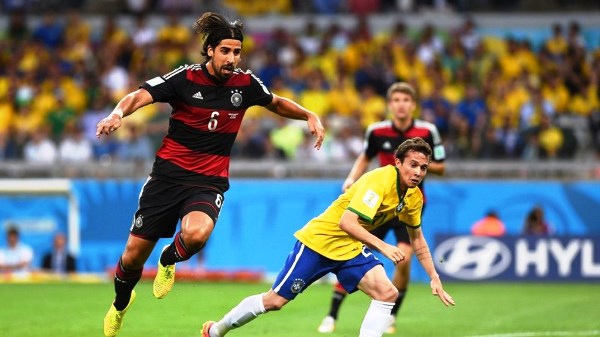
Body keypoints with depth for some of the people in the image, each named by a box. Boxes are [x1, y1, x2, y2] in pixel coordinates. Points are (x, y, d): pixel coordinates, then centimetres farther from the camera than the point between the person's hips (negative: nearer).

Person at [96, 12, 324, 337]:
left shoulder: (246, 83, -2)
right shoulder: (185, 78, -11)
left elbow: (276, 103, 19)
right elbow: (139, 96, -19)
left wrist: (309, 115, 4)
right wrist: (117, 113, -40)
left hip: (209, 182, 1)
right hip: (169, 174, -1)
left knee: (196, 234, -33)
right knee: (134, 254, 3)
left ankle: (169, 260, 4)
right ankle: (121, 303, 37)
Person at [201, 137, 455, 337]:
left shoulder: (413, 197, -2)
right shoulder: (379, 181, -27)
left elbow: (417, 239, 14)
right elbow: (347, 222, -36)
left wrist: (434, 278, 11)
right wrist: (383, 247, -41)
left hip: (352, 248, 7)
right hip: (320, 240, -7)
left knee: (387, 293, -17)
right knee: (274, 301, 0)